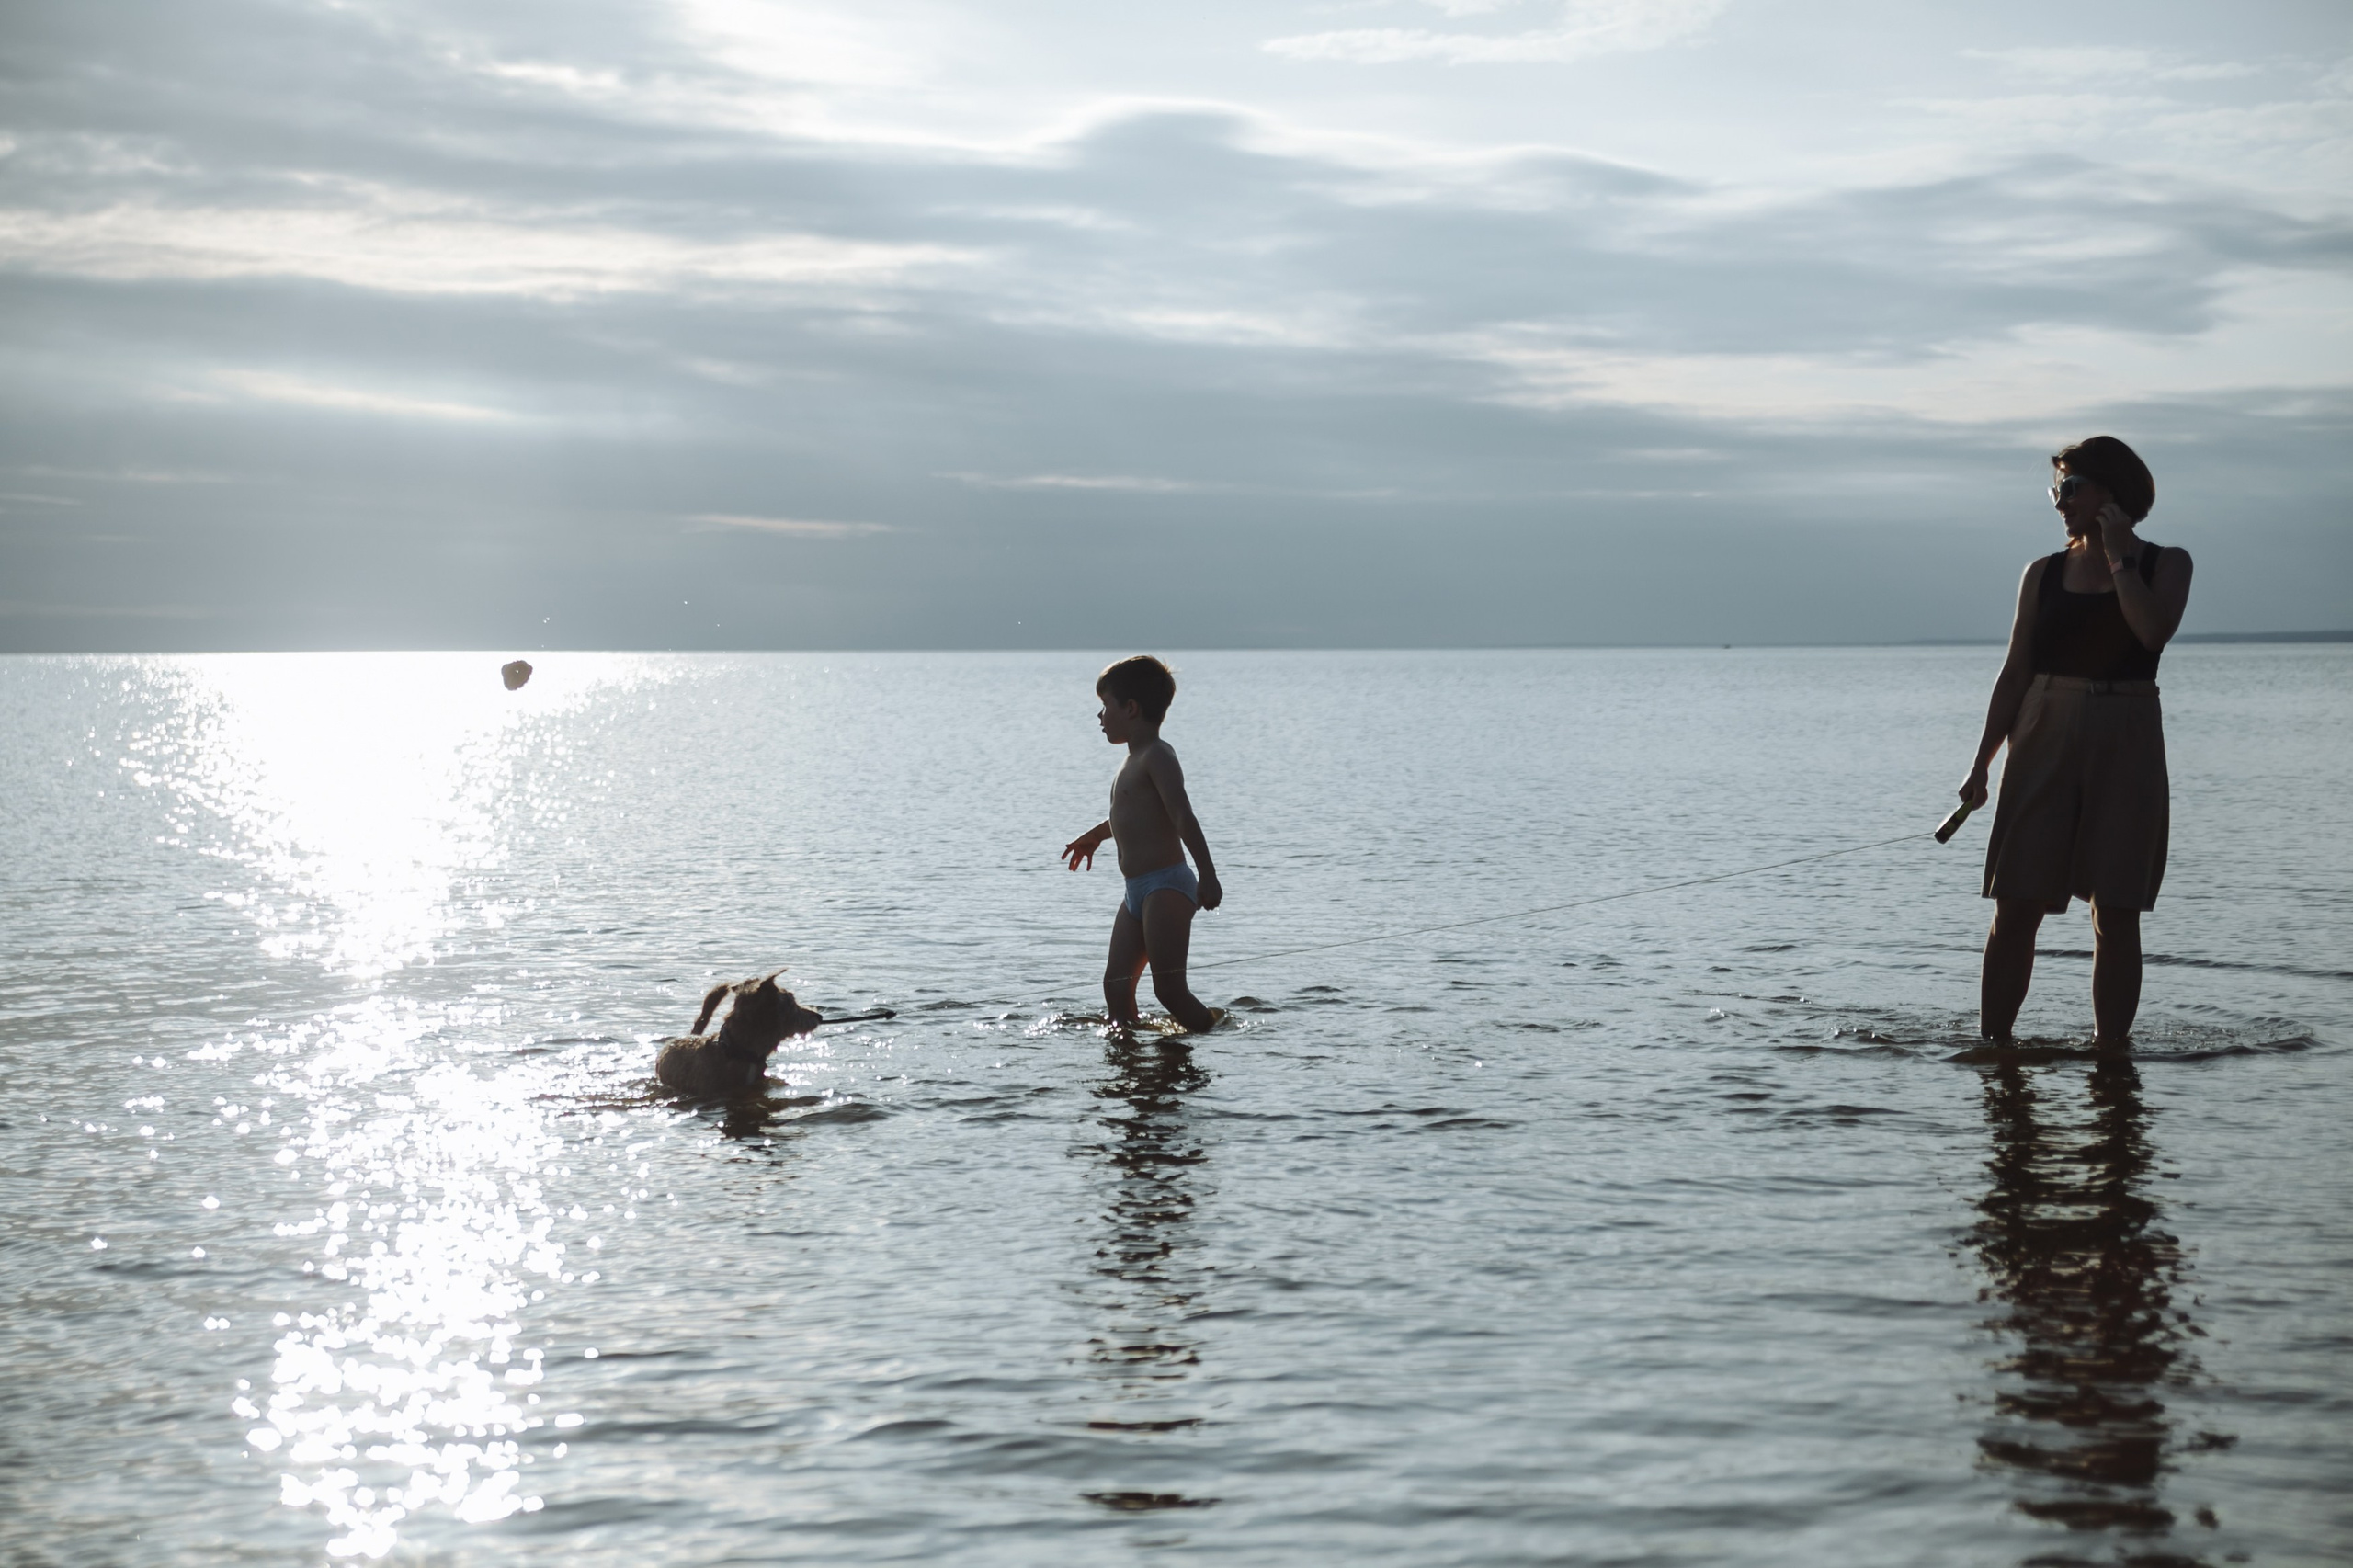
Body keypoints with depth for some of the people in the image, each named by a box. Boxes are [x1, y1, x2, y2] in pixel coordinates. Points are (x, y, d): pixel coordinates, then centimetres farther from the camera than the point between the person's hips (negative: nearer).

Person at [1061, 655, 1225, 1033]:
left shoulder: (1157, 755, -11)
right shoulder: (1135, 761, 19)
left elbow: (1183, 817, -23)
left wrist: (1207, 875, -33)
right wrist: (1095, 835, 56)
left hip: (1168, 887, -10)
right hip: (1138, 892, 10)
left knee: (1169, 988, -14)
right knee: (1116, 983, 6)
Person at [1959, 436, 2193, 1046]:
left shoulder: (2166, 565, 4)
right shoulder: (2044, 574, 9)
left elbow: (2153, 630, -16)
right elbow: (2015, 674, 9)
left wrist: (2118, 555, -8)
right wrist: (1982, 765, 4)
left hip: (2125, 748, -1)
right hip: (2045, 742, 2)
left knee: (2116, 913, 0)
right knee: (2017, 906, -4)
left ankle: (2110, 1047, 5)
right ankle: (1992, 1043, 2)